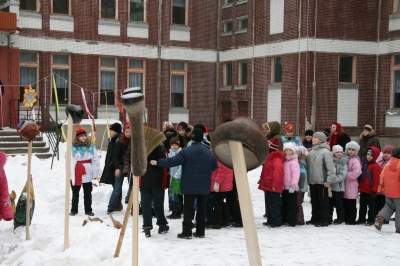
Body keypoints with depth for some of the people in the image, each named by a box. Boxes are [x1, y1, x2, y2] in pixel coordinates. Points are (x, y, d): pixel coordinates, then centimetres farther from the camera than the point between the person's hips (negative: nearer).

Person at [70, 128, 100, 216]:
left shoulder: (91, 147, 1)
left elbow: (95, 160, 2)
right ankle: (74, 210, 21)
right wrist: (70, 173, -11)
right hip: (76, 174, -1)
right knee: (75, 193, 10)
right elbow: (70, 161, -7)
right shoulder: (73, 147, -5)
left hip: (87, 174, 2)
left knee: (88, 193, 10)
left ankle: (88, 210, 20)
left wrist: (95, 173, -1)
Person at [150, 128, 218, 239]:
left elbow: (172, 161, -15)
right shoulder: (209, 152, 2)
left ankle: (187, 231, -1)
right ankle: (200, 231, 14)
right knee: (201, 207, 10)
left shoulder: (187, 151, -13)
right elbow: (215, 166, 11)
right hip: (204, 186, 4)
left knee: (188, 208, 1)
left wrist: (157, 162, -6)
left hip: (189, 186, -4)